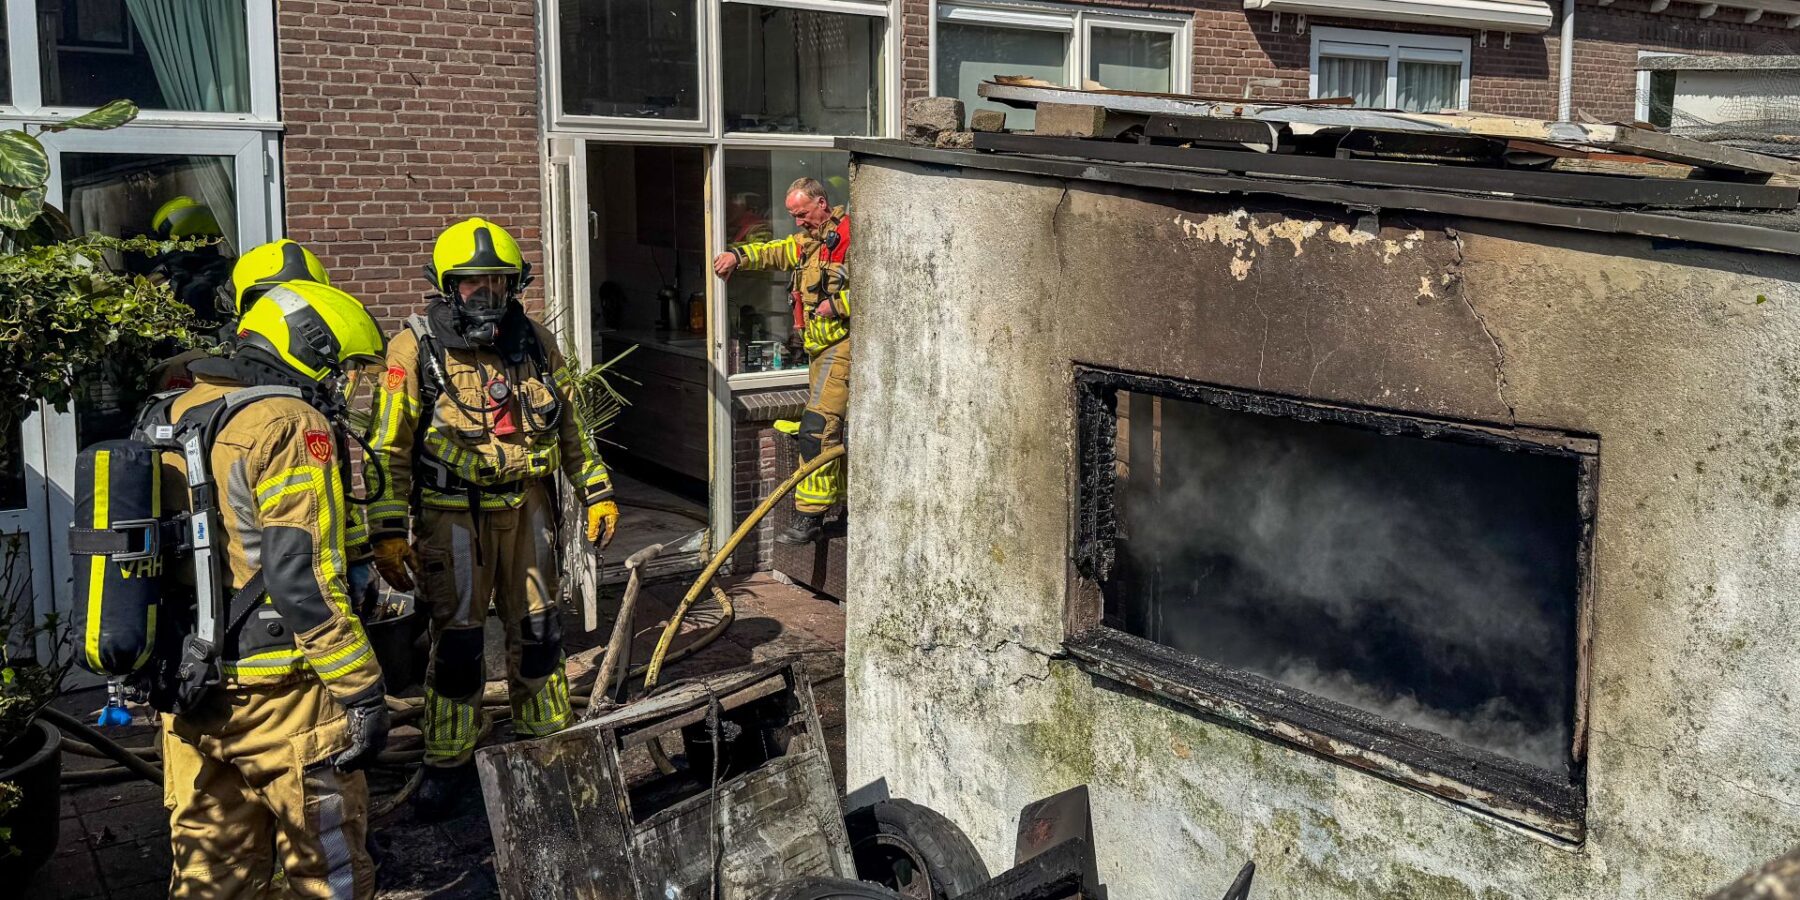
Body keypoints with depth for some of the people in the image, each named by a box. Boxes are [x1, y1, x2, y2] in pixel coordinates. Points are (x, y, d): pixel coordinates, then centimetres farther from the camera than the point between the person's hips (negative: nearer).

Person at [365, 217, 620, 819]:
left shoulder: (534, 342, 5)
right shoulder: (416, 348, -8)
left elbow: (570, 427, 15)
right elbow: (389, 448, -8)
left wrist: (597, 493, 11)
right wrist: (388, 533, -13)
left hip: (527, 507, 4)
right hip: (453, 515, -4)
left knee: (537, 629, 11)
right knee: (456, 638, 0)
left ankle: (549, 742, 29)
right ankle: (448, 762, 16)